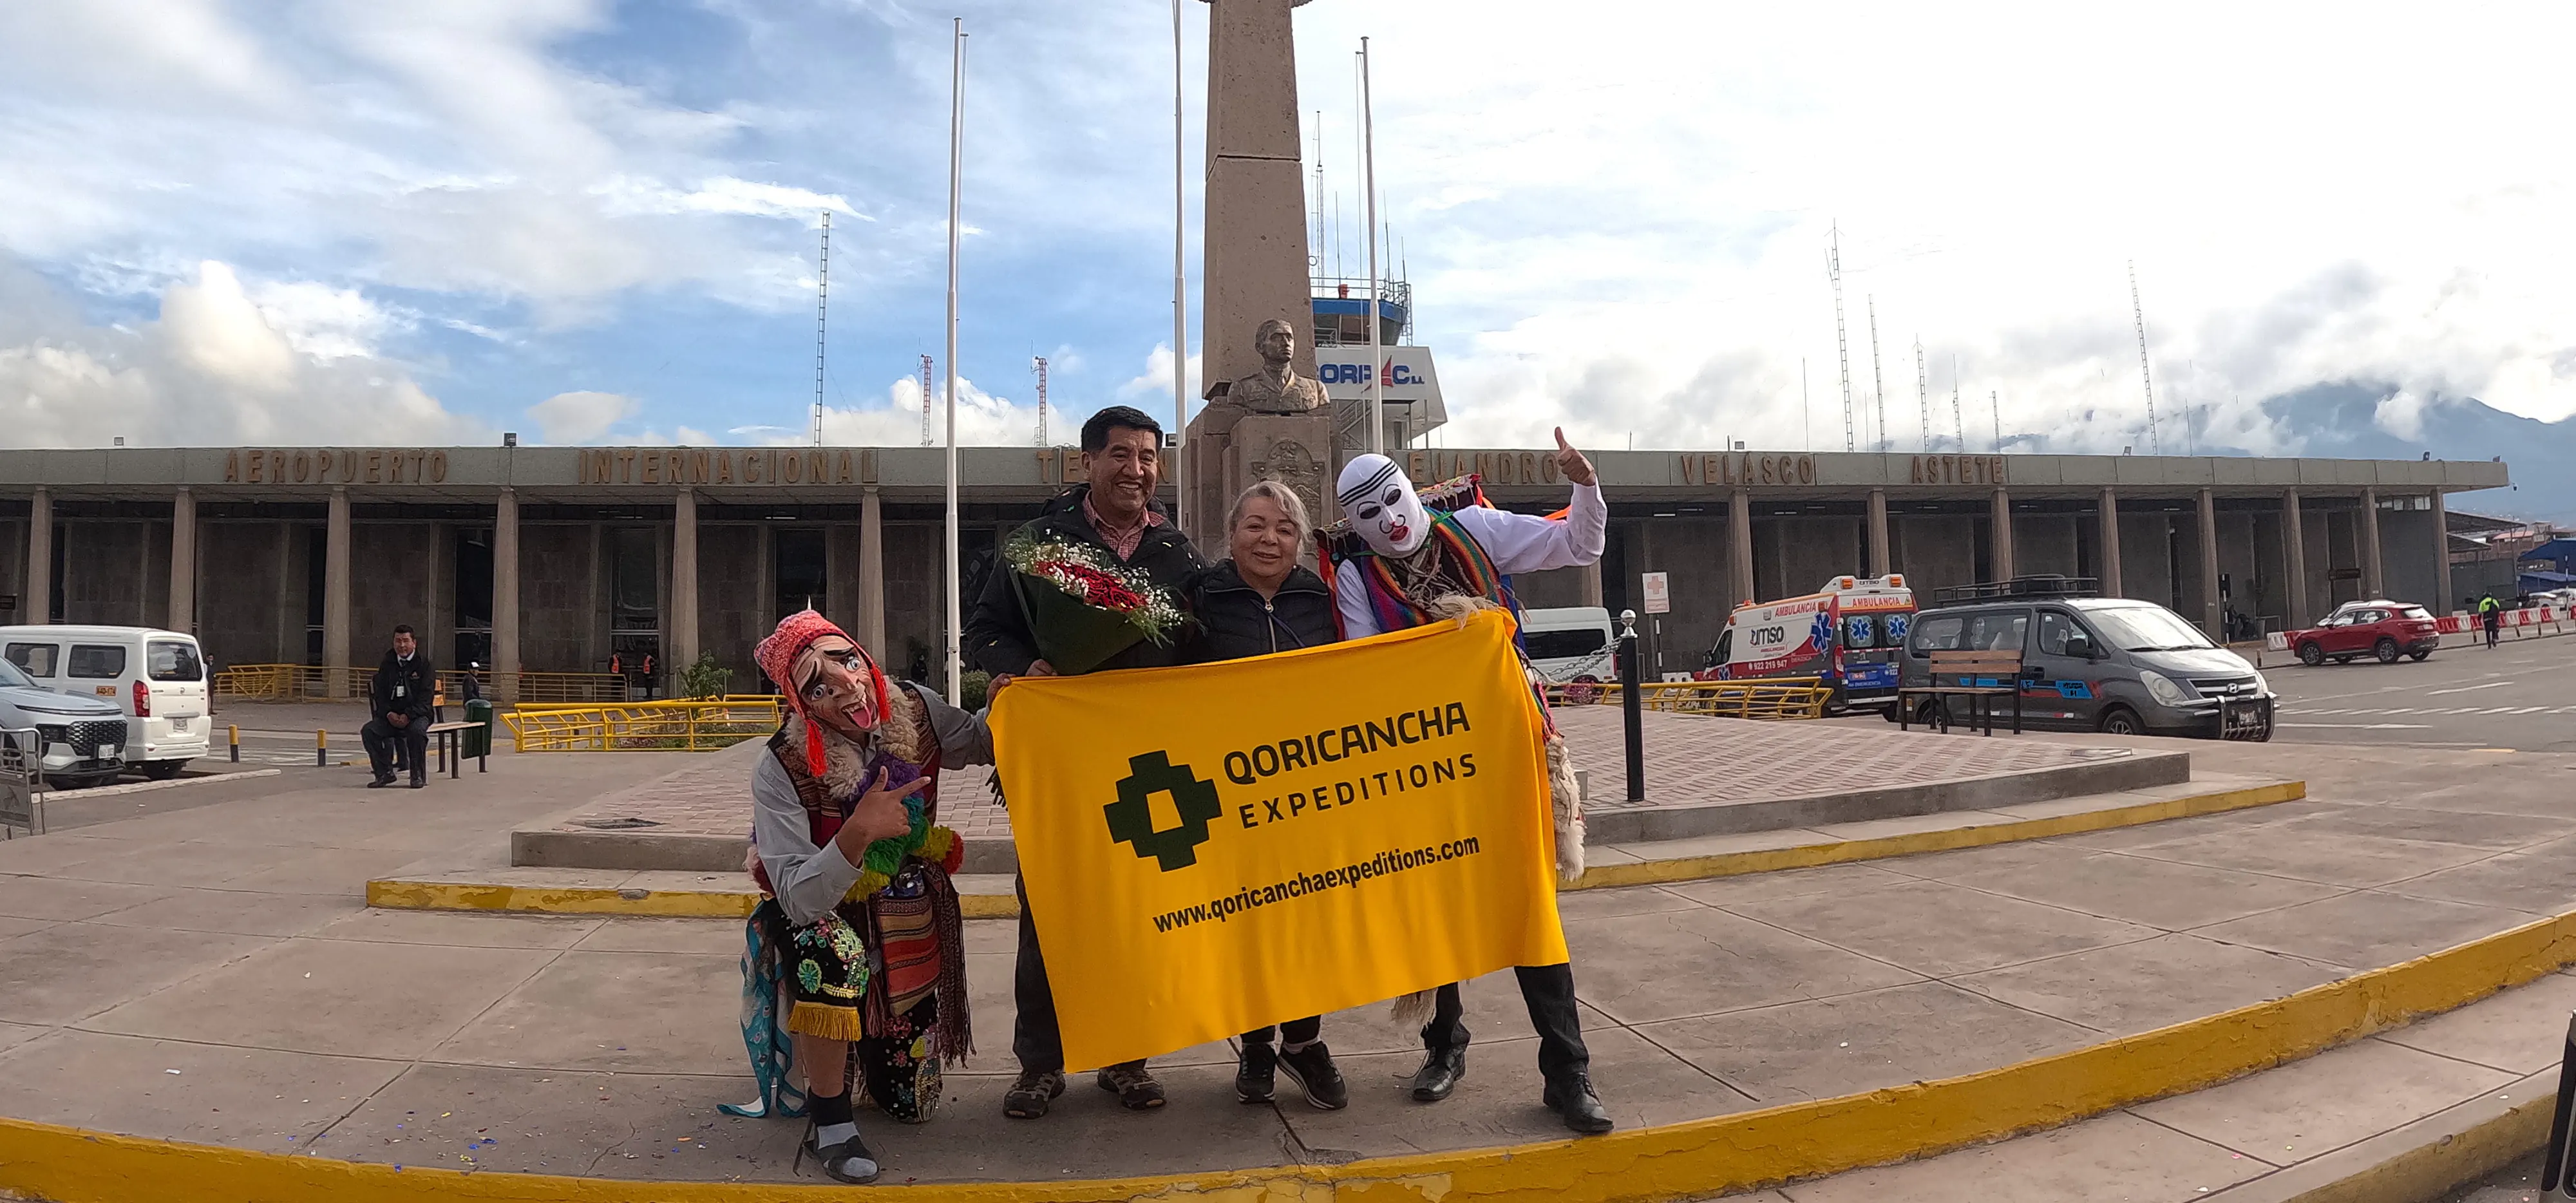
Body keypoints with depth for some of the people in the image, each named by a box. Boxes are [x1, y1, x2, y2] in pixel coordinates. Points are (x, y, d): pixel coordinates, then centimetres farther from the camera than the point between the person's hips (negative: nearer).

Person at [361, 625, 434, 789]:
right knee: (368, 730, -22)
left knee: (417, 731, -37)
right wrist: (388, 713, -12)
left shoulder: (423, 663, -1)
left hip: (417, 715, -4)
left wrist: (408, 715, -23)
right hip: (391, 716, 4)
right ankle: (384, 772, -10)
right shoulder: (388, 664, 11)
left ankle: (418, 776, -20)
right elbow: (379, 693, 7)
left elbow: (425, 695, -10)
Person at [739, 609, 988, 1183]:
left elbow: (993, 745, -1)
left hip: (909, 920, 3)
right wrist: (859, 831, -49)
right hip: (822, 916, -3)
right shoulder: (782, 770, -28)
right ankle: (829, 1123, -19)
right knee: (834, 953, -41)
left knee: (909, 1104, 8)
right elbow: (797, 898, -33)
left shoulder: (918, 714, -19)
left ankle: (872, 1039, 44)